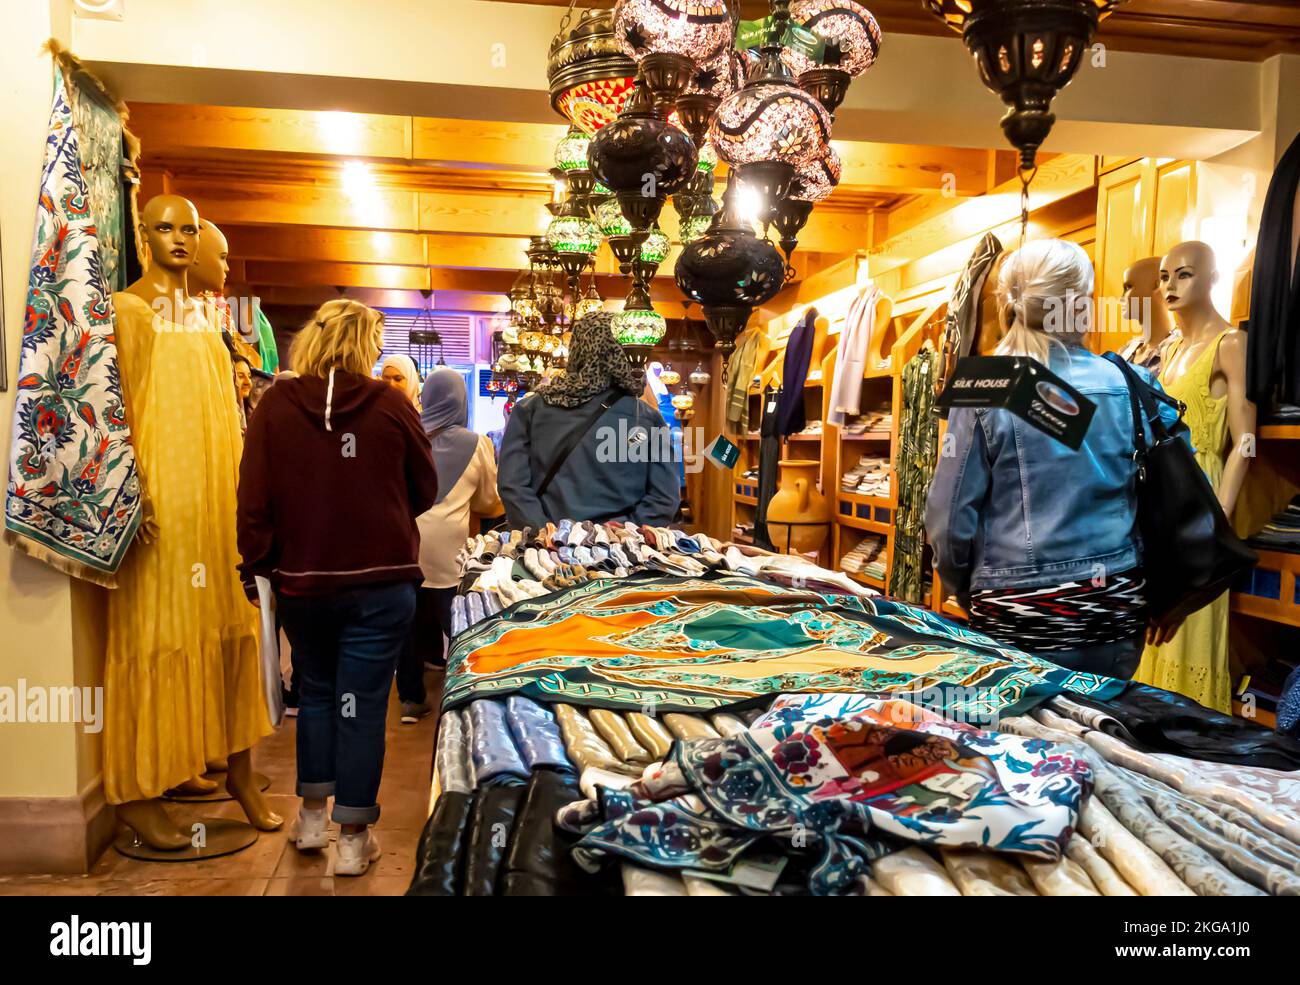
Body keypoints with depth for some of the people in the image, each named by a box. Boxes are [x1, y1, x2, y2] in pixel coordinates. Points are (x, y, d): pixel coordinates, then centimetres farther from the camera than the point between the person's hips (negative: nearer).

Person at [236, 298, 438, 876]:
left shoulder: (276, 404, -5)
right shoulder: (391, 404, -7)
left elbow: (253, 497, -5)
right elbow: (425, 491, 3)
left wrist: (256, 565, 7)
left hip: (301, 579, 2)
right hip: (381, 582, -2)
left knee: (315, 693, 22)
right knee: (362, 704, 6)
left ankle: (312, 817, 32)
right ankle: (353, 839, 15)